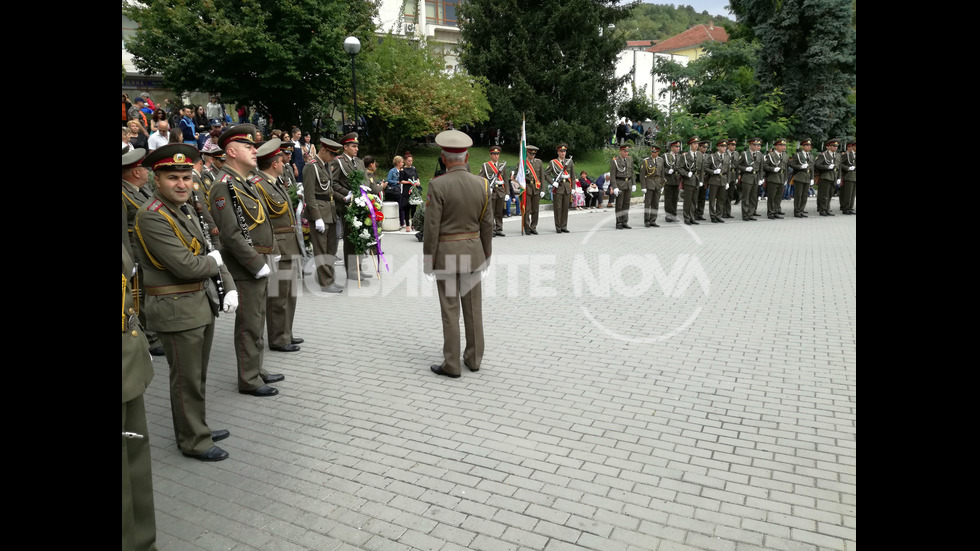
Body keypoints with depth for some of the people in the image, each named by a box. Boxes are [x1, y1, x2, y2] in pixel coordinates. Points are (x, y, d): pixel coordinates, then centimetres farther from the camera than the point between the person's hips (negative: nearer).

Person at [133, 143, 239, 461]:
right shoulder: (151, 217, -18)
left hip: (203, 303, 8)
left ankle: (196, 428, 36)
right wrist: (214, 261, -5)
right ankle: (194, 442, 20)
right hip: (177, 310, -8)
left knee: (198, 376, 20)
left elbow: (211, 252, 13)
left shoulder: (184, 211, 10)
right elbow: (186, 266, -25)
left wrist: (229, 287, 1)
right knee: (186, 381, 5)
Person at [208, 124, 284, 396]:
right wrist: (258, 265, -20)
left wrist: (272, 253, 12)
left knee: (257, 322, 18)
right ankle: (249, 380, 13)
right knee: (249, 326, 1)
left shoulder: (248, 182, 14)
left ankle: (256, 369, 32)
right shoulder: (224, 186, -16)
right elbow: (231, 234, -22)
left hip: (260, 265, 9)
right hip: (246, 269, -9)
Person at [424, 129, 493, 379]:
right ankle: (474, 358, 21)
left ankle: (452, 365, 8)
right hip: (472, 251, 4)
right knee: (473, 307, 12)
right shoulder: (481, 184, -2)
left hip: (446, 253, -4)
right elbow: (487, 224, 3)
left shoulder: (438, 185, -15)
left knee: (450, 310, 2)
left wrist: (427, 260, -7)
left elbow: (431, 227, -15)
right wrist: (486, 254, 14)